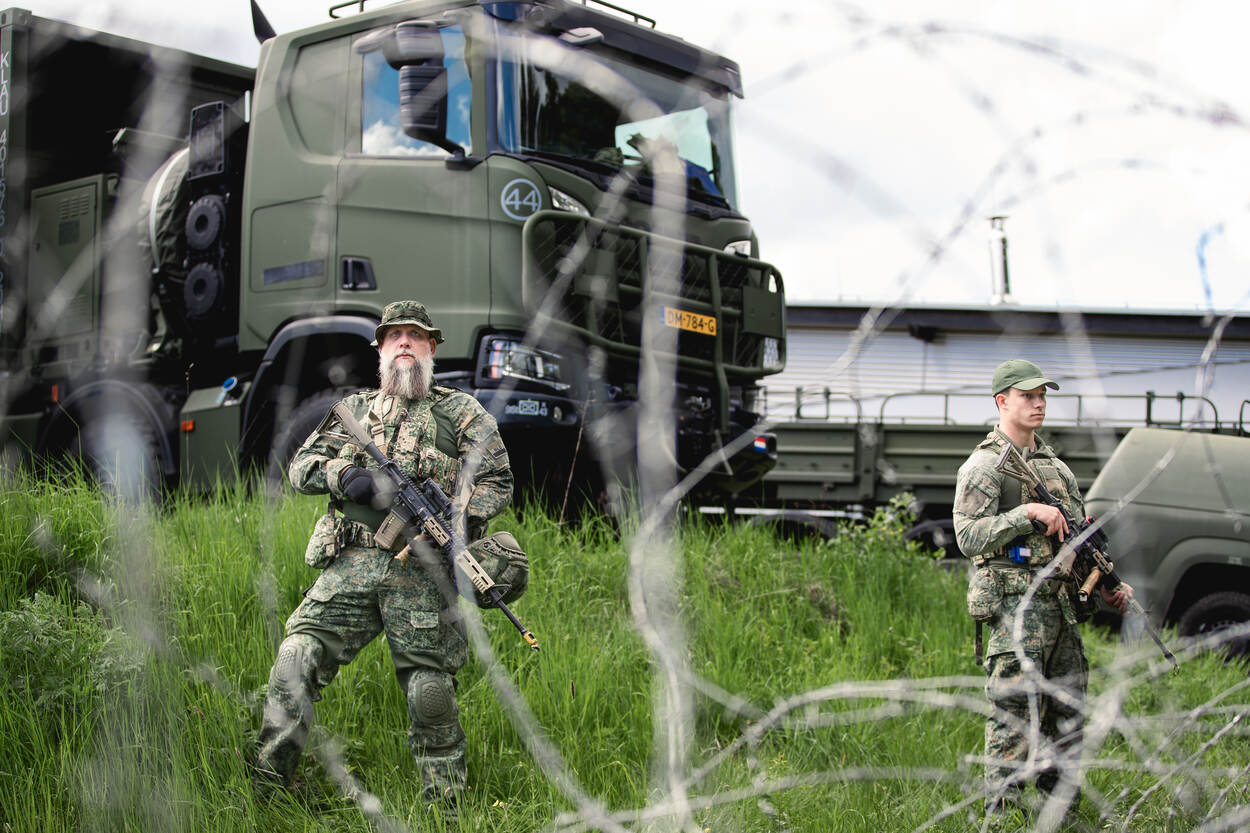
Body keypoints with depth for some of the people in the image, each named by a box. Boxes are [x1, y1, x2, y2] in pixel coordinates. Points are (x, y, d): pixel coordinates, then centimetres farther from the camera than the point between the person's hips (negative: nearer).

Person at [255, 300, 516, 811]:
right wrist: (344, 474, -8)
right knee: (294, 663, -10)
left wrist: (461, 522, -11)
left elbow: (498, 480, 7)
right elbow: (301, 466, 14)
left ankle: (443, 808, 12)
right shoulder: (353, 409, 20)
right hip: (353, 564, 2)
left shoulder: (461, 412, 12)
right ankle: (264, 785, 2)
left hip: (423, 576, -2)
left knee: (431, 695, -3)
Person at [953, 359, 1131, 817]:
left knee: (1068, 713, 11)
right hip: (1015, 607, -8)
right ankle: (1001, 813, 0)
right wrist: (1028, 512, -22)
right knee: (1014, 717, -7)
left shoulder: (1056, 465, 18)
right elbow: (968, 537, -16)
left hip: (1062, 607, 8)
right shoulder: (984, 466, -6)